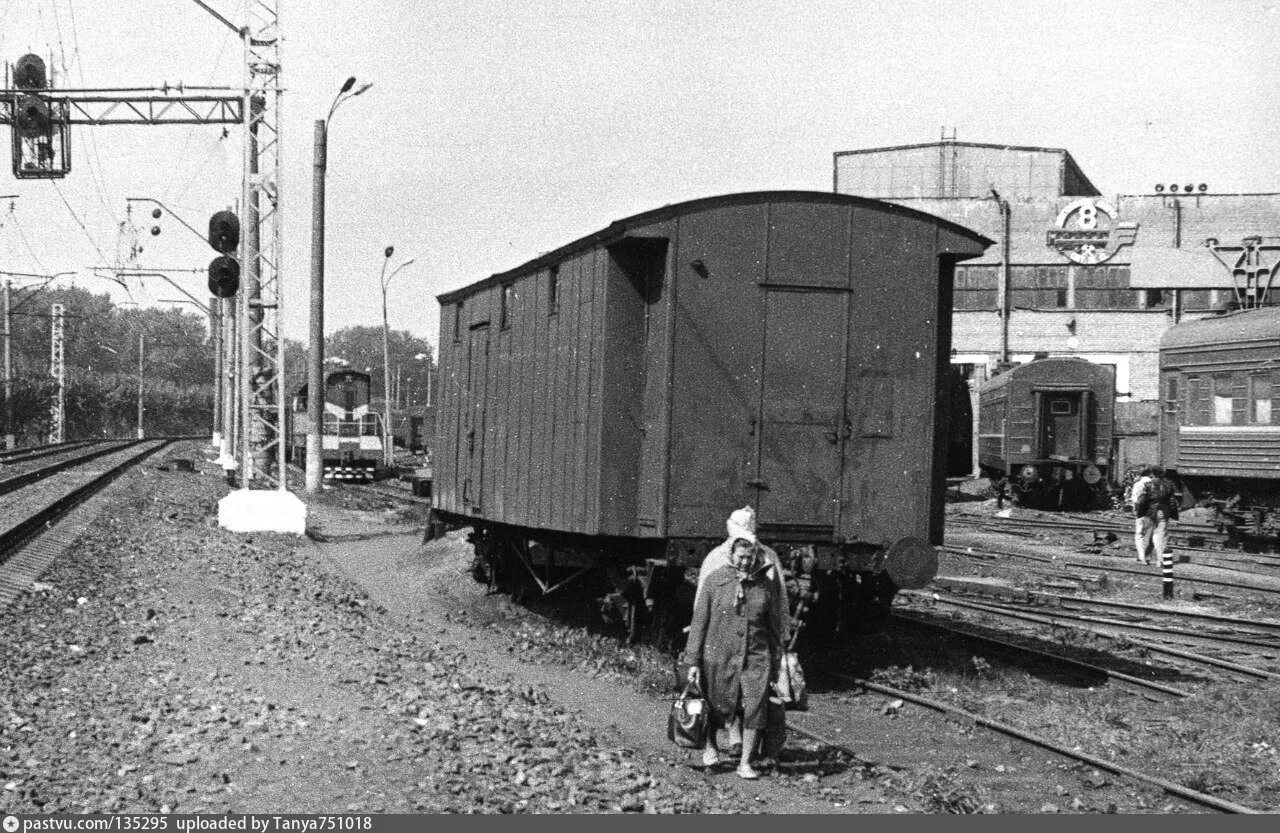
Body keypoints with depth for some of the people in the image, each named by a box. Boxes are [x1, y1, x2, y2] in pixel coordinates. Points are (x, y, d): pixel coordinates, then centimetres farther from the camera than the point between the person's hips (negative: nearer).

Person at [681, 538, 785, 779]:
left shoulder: (766, 584, 2)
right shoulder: (715, 580, -3)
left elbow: (774, 626, 11)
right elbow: (699, 621, -1)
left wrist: (776, 662, 13)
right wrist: (693, 660, -4)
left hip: (756, 655, 1)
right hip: (718, 654, -1)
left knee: (755, 707, -12)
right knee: (716, 706, 11)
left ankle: (745, 763, -2)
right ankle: (710, 745, 40)